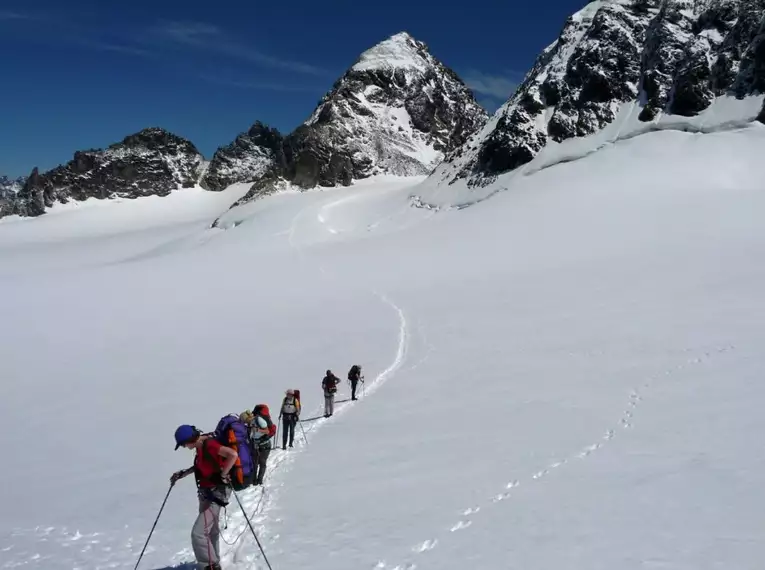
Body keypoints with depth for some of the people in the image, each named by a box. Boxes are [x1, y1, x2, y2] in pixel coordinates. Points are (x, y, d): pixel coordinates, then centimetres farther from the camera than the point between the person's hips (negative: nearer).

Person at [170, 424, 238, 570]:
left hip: (216, 494, -10)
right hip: (207, 493, 10)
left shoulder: (209, 445, -24)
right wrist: (183, 473, 15)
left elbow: (233, 454, -35)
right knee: (210, 531, 22)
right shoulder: (201, 446, 4)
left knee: (198, 533, -12)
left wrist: (222, 476, -28)